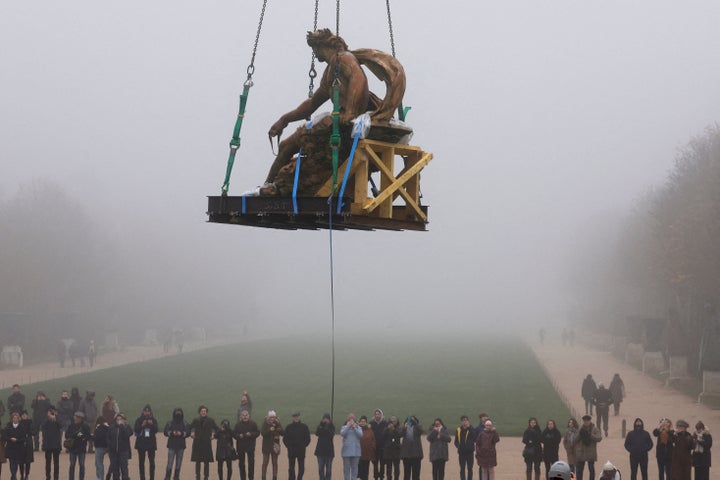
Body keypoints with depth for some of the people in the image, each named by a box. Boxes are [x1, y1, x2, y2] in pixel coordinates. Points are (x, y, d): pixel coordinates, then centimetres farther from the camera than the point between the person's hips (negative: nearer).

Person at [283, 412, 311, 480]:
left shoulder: (304, 427, 3)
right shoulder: (289, 427, 4)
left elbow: (308, 439, 7)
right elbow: (285, 439, 7)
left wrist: (303, 446, -1)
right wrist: (289, 446, -2)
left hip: (301, 451, 0)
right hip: (291, 451, 0)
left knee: (301, 467, 1)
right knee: (291, 467, 2)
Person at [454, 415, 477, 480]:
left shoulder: (471, 429, 0)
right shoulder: (458, 430, 7)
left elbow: (475, 438, -17)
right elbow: (456, 441, 13)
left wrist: (469, 428, -18)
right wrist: (458, 446, -7)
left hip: (470, 451, -1)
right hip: (461, 452, 1)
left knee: (469, 468, 6)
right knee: (462, 469, 1)